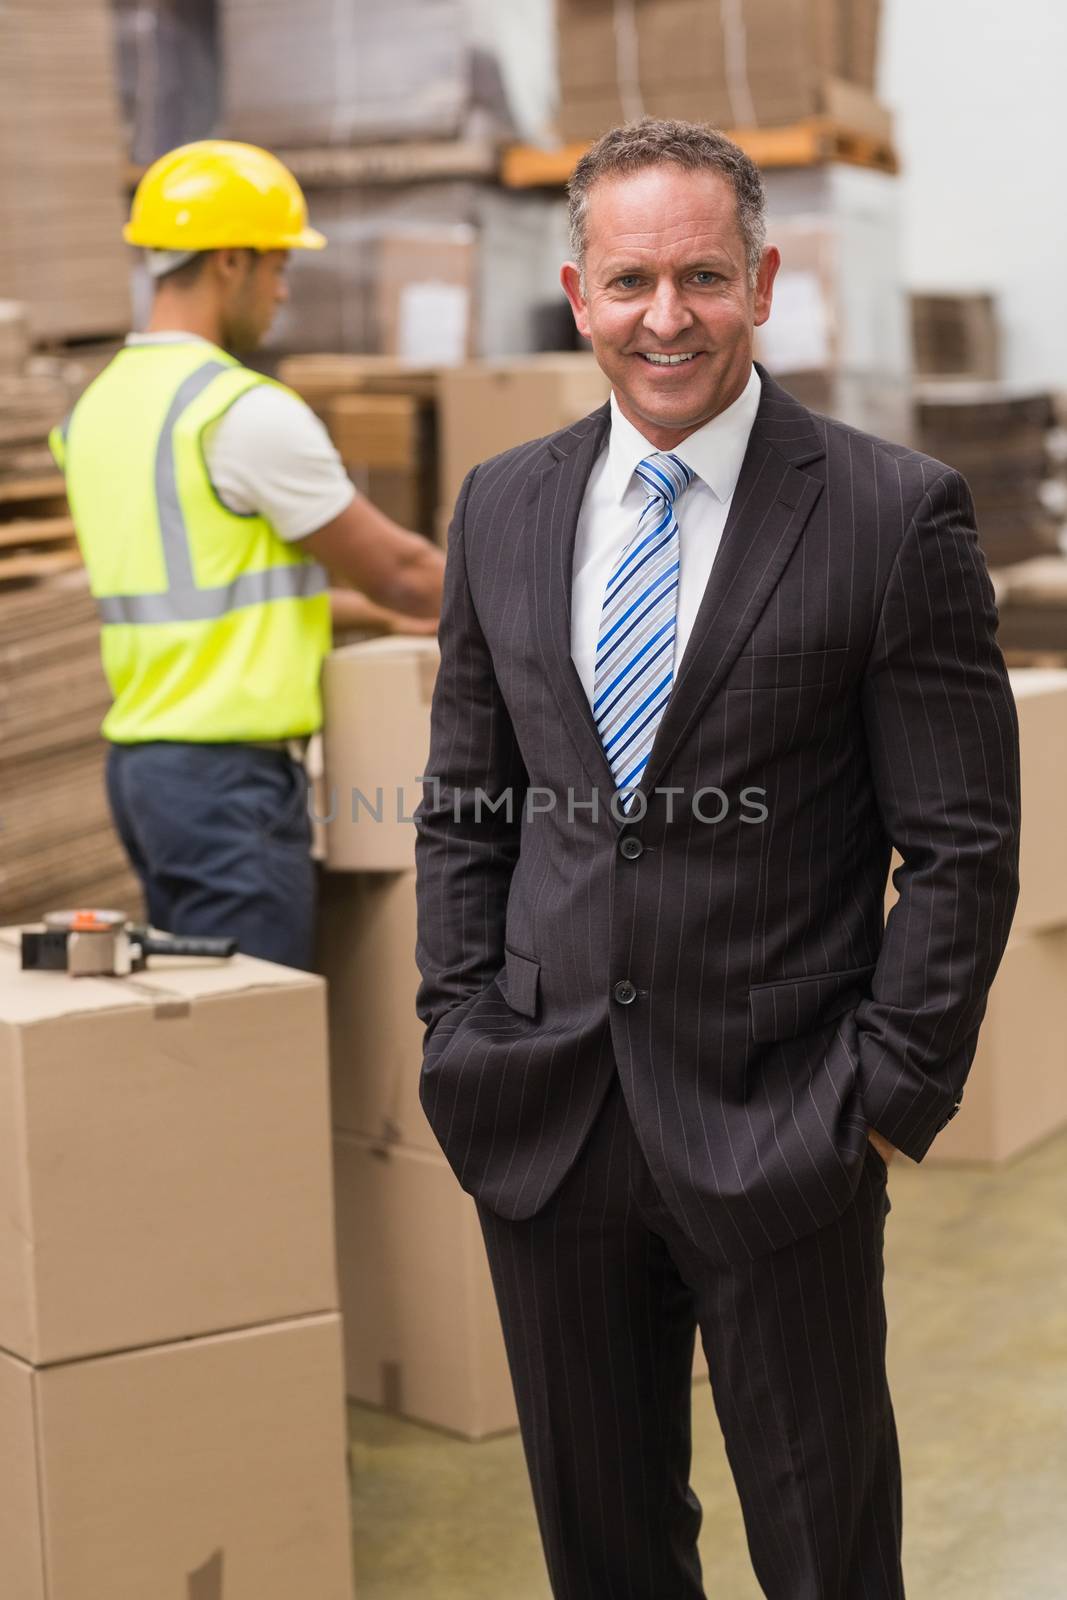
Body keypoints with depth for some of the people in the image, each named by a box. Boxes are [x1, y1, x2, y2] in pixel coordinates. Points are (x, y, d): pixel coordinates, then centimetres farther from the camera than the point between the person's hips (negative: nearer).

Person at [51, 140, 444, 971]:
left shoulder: (99, 408, 12)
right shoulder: (247, 411, -16)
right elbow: (397, 568, -9)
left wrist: (367, 611, 26)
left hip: (140, 758, 9)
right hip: (230, 776, -9)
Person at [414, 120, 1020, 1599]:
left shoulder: (894, 514, -8)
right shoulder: (504, 507, 7)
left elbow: (963, 848, -7)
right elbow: (463, 806, 12)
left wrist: (887, 1099, -10)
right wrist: (460, 1031, 4)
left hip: (779, 1132, -4)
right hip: (544, 1129, 4)